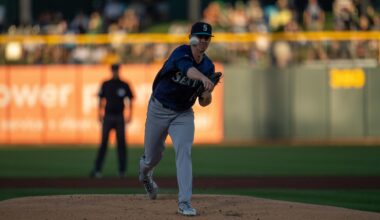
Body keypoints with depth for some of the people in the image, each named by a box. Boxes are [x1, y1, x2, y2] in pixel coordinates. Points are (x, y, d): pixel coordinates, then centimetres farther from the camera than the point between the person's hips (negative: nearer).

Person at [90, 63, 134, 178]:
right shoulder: (105, 85, 6)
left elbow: (130, 100, 8)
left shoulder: (124, 85, 5)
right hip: (108, 116, 0)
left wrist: (129, 115, 1)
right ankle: (97, 169, -6)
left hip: (120, 117, 0)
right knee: (103, 143, -4)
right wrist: (100, 114, 2)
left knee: (121, 143, 0)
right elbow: (101, 100, 9)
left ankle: (122, 170, 6)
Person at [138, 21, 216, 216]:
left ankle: (184, 202, -22)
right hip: (159, 110, -3)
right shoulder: (181, 53, -22)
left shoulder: (208, 66, -6)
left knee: (184, 151, -19)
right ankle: (145, 172, 51)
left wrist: (206, 97, -26)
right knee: (153, 156, 12)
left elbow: (203, 103, -1)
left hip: (184, 114, 3)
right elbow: (188, 69, -47)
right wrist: (204, 78, -68)